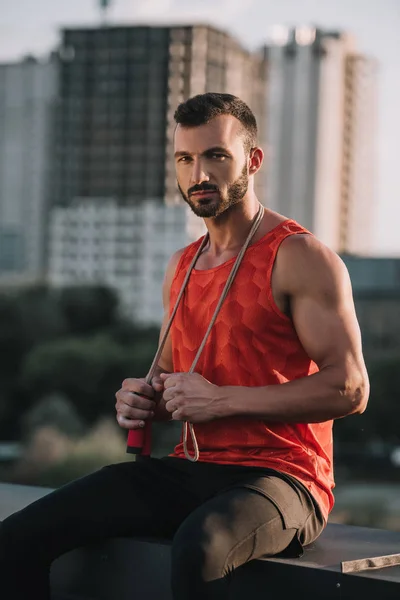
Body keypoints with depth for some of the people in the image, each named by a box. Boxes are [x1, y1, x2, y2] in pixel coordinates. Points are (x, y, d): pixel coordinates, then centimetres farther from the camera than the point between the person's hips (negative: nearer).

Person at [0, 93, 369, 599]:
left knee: (197, 547, -41)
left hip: (279, 477, -6)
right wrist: (142, 401, 5)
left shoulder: (300, 257, -6)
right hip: (188, 471, 7)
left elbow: (349, 388, -15)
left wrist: (222, 400, -17)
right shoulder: (182, 267, 17)